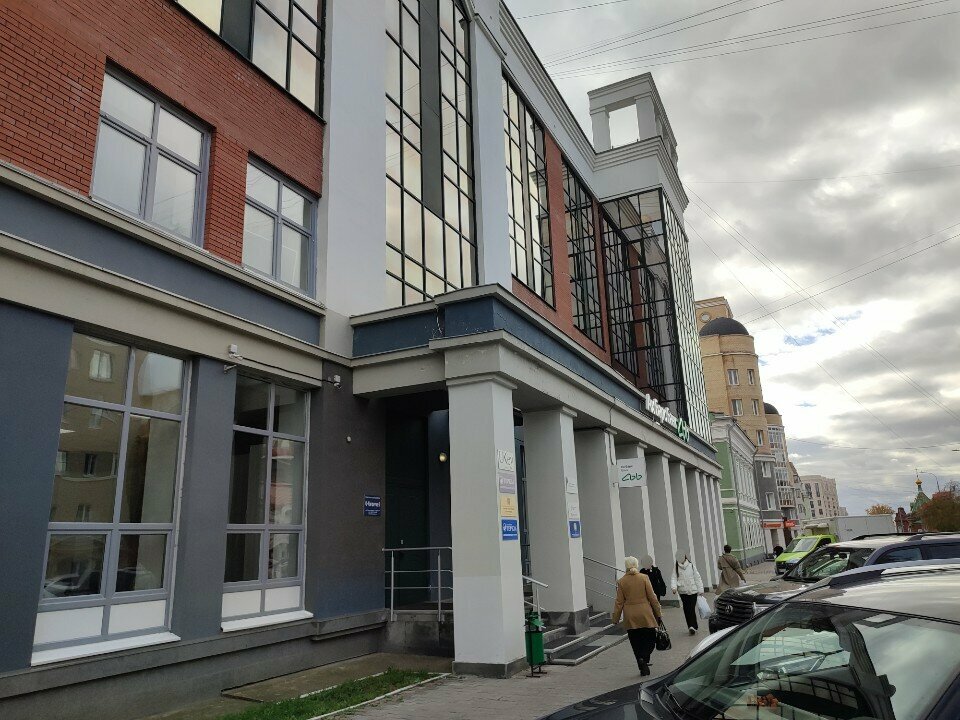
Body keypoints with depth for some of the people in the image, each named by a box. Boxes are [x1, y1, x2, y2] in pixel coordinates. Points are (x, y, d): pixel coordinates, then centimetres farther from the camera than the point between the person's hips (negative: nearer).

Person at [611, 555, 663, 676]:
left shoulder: (621, 581, -2)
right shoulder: (644, 578, -5)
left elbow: (619, 602, 0)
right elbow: (652, 597, -3)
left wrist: (615, 617, 8)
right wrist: (658, 612, 8)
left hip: (630, 617, 1)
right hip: (645, 613, -1)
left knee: (636, 643, 10)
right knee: (650, 639, 11)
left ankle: (643, 668, 12)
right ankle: (644, 658, -12)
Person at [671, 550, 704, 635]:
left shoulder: (691, 565, 0)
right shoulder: (676, 566, 2)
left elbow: (697, 578, 5)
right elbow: (674, 578, -2)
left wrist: (700, 590, 4)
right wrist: (674, 587, -20)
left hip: (693, 590, -2)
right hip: (682, 591, 2)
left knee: (692, 608, -9)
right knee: (686, 609, 5)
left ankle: (693, 626, -8)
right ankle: (694, 626, 16)